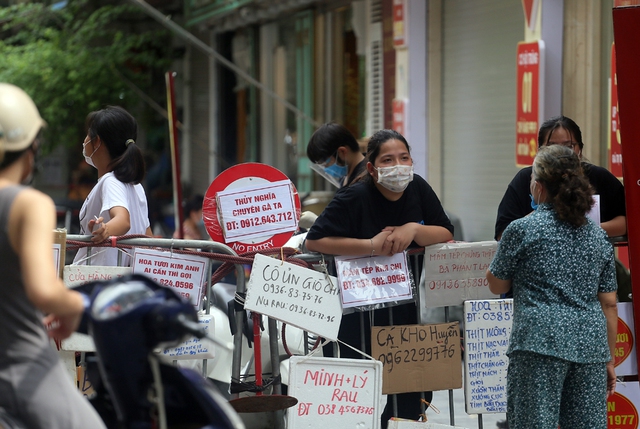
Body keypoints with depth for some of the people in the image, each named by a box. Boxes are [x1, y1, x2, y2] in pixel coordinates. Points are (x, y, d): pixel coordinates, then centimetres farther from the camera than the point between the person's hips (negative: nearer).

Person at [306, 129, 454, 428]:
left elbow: (446, 234, 2)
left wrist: (414, 230, -18)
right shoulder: (354, 198, -13)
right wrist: (371, 246, -24)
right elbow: (314, 241, -20)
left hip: (406, 308, 4)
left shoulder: (417, 189, 2)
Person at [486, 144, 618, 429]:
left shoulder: (521, 230, -2)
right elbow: (609, 304, 13)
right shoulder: (598, 236, 12)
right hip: (590, 344, 5)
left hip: (541, 342, -5)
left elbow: (497, 285, 9)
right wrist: (609, 359, 19)